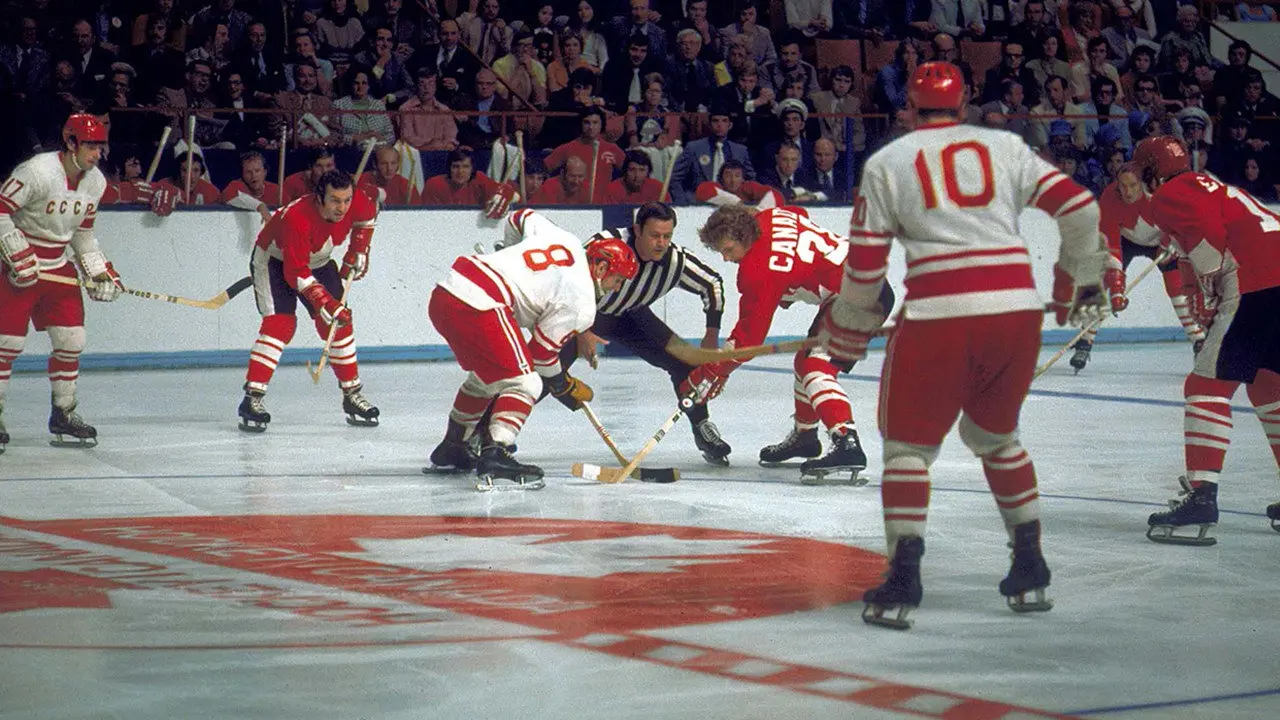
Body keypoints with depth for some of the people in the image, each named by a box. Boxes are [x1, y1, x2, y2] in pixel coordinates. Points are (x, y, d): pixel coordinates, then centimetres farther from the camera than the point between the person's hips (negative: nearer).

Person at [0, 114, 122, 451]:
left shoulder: (95, 181, 2)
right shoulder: (37, 172, -22)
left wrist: (100, 271, 7)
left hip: (58, 268, 7)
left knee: (71, 341, 3)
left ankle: (63, 414, 17)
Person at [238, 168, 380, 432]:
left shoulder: (356, 203, -22)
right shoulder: (297, 219, -40)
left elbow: (369, 214, 5)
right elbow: (296, 272, -36)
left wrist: (358, 250, 2)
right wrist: (324, 302, -38)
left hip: (317, 261, 6)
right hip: (274, 259, -6)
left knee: (339, 322, 1)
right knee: (280, 322, -22)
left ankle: (352, 395, 14)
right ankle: (252, 400, -25)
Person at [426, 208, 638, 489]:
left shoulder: (565, 239, 17)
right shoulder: (582, 303, -5)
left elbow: (521, 218, 33)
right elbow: (541, 351, 0)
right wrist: (567, 389, 16)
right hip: (477, 307, -10)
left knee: (485, 376, 28)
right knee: (524, 383, -7)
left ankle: (450, 451, 37)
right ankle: (495, 456, -22)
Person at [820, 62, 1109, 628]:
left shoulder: (885, 163, 10)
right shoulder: (1005, 147, 16)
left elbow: (864, 266, 7)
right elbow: (1078, 207, 9)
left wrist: (845, 337, 21)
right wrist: (1080, 283, 24)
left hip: (939, 315, -3)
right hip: (1017, 310, 3)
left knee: (909, 444, 10)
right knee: (995, 436, 24)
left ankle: (902, 582, -3)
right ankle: (1030, 572, 21)